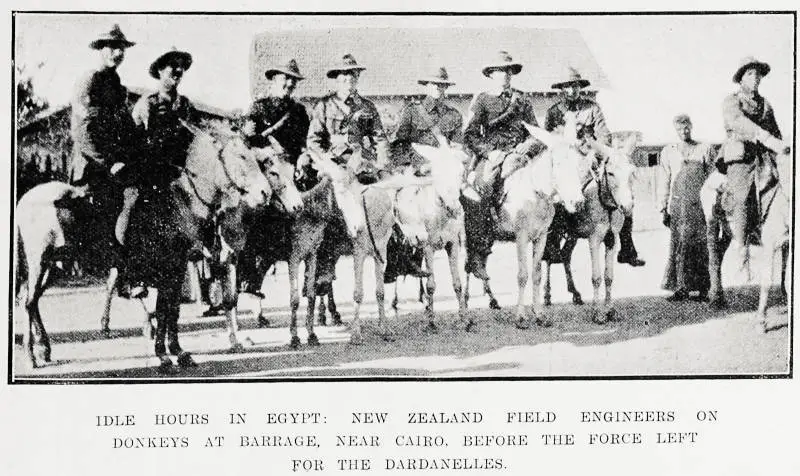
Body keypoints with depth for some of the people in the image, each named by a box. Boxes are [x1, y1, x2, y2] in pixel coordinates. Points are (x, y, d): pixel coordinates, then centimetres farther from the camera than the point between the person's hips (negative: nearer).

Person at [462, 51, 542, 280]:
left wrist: (530, 145, -3)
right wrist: (488, 152, -13)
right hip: (491, 156, -3)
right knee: (478, 190, -26)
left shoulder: (522, 99, 18)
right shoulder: (481, 100, 9)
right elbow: (470, 135, 1)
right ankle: (477, 256, -21)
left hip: (519, 154, 3)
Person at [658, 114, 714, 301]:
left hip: (698, 203, -2)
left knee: (698, 245, -1)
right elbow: (664, 182, 12)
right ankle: (681, 288, 4)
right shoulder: (668, 152, 12)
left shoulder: (705, 149, 7)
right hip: (676, 204, 2)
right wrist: (663, 208, 5)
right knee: (678, 245, 0)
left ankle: (703, 288, 4)